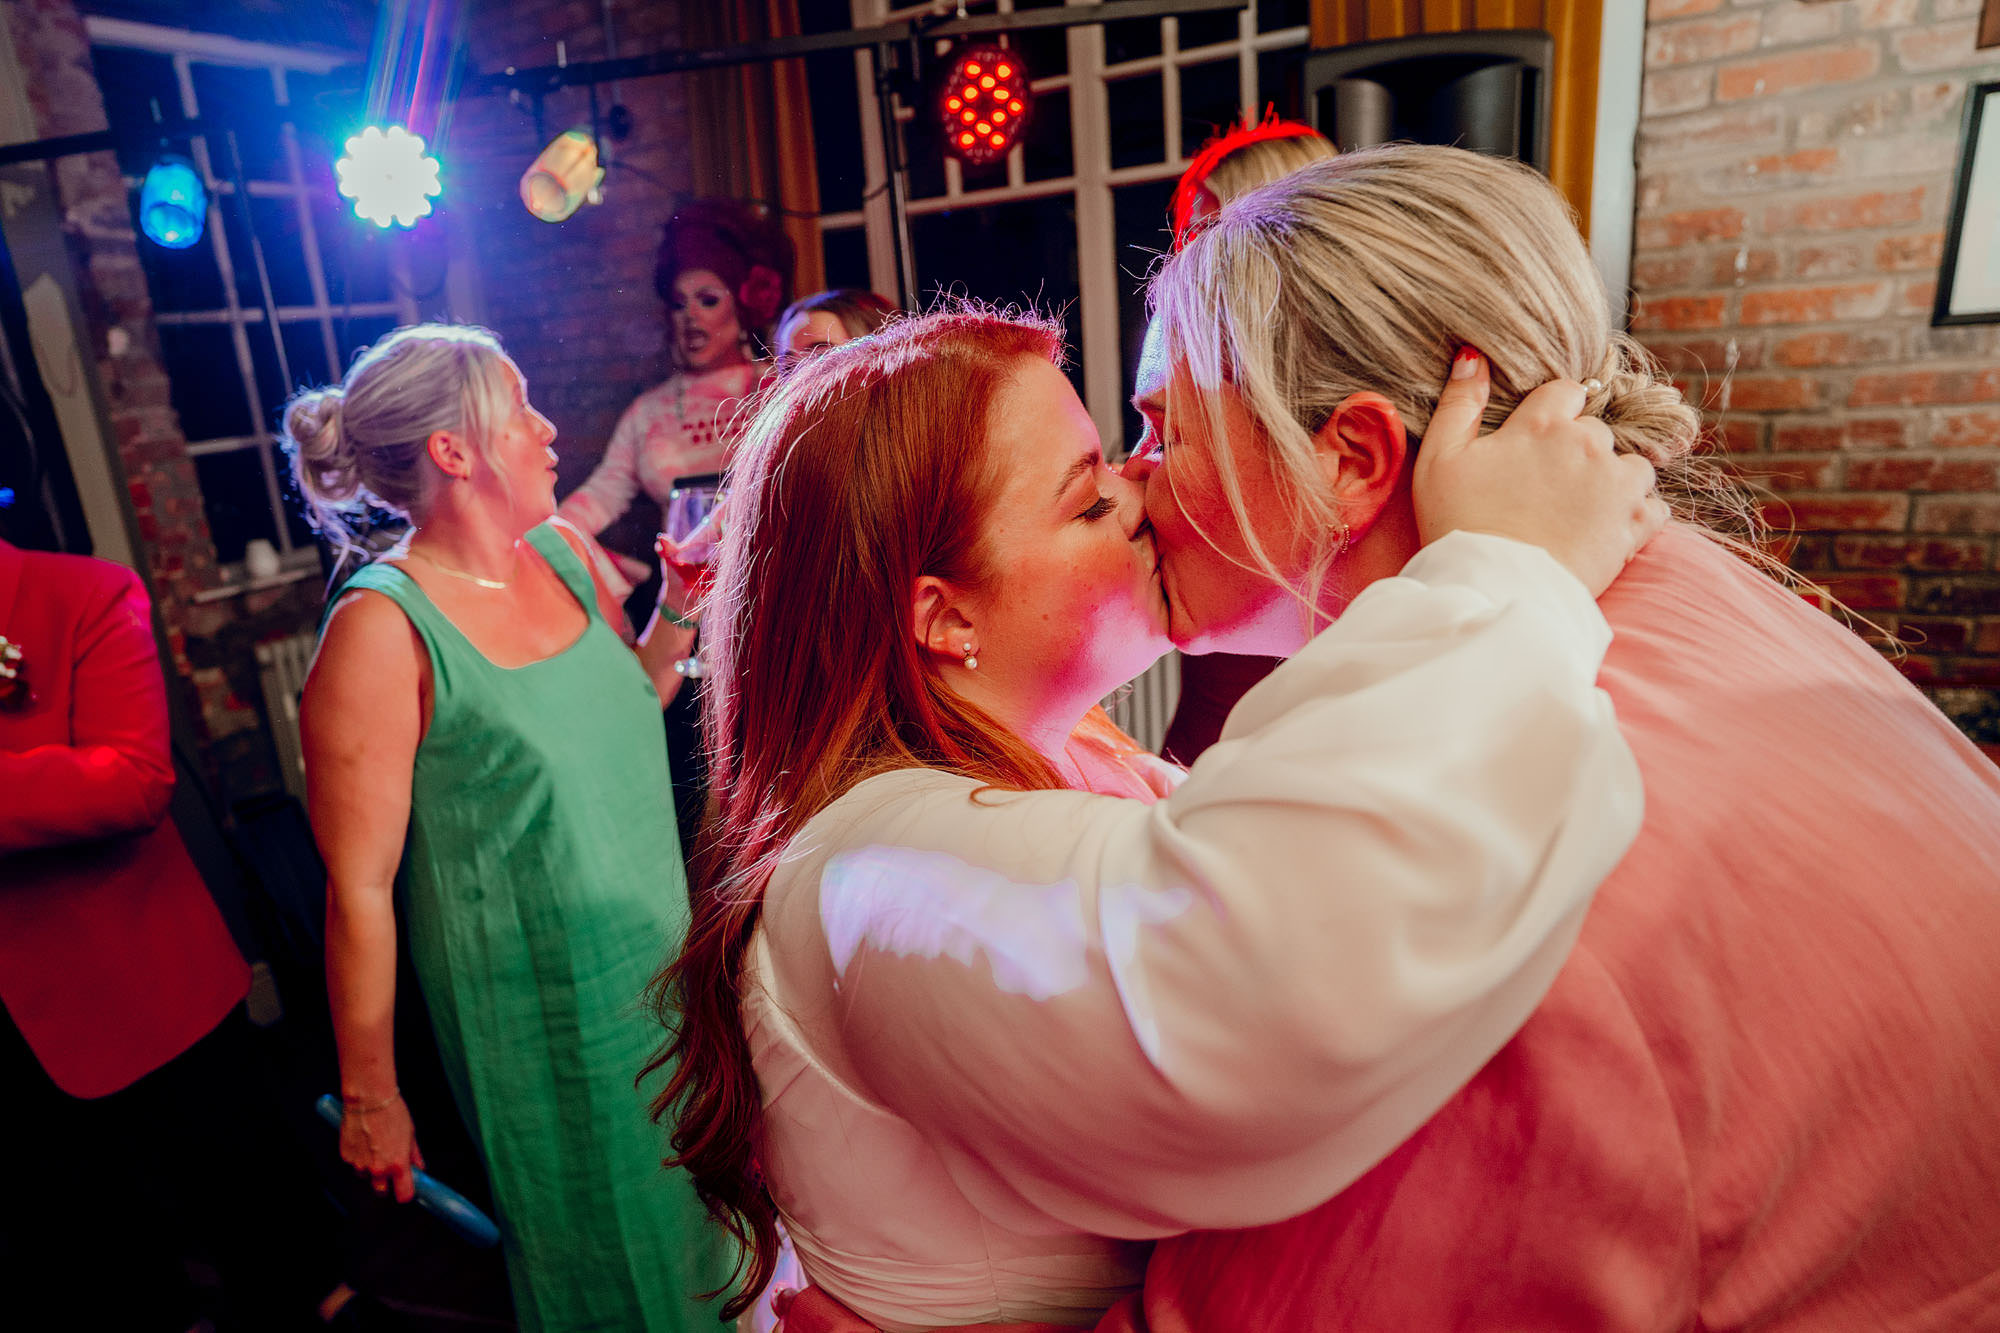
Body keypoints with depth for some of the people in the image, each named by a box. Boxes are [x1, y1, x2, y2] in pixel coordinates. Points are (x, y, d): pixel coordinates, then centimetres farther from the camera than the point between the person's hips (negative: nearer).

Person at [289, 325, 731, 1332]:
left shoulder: (565, 551, -1)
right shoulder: (382, 628, -21)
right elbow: (359, 886, -16)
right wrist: (370, 1098, -9)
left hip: (661, 957, 6)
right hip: (537, 1008, -6)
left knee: (690, 1220, 24)